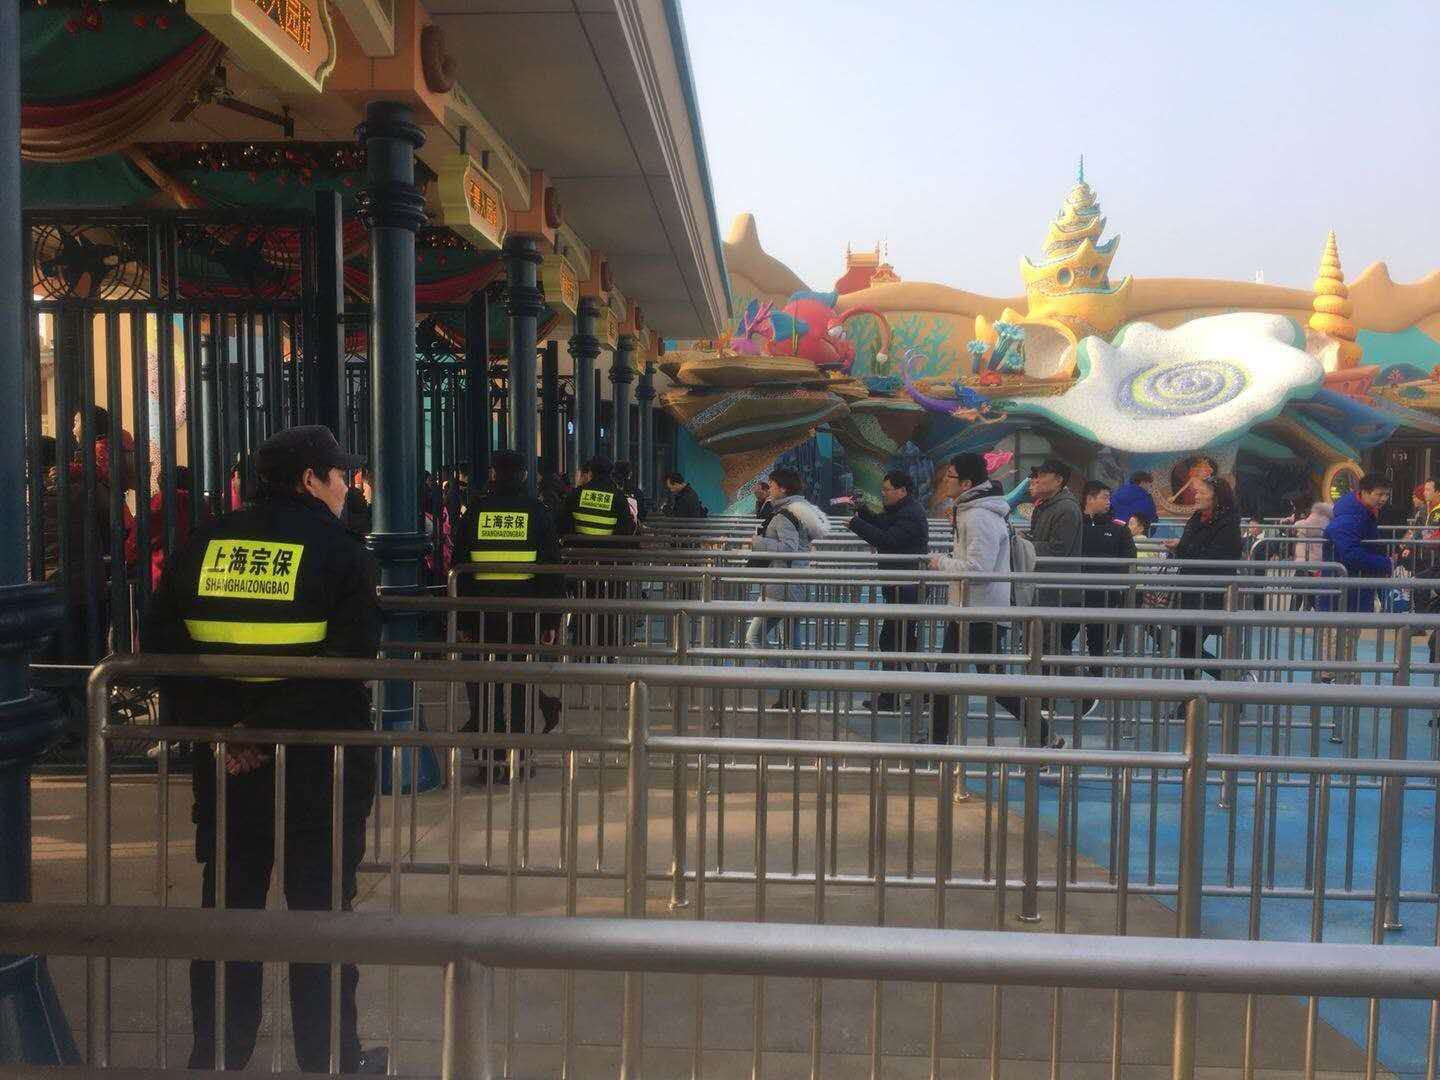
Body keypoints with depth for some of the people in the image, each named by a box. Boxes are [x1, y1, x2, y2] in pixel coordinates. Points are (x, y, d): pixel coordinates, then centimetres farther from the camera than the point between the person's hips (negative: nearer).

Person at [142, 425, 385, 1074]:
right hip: (320, 761, -4)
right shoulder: (339, 551, -10)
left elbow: (160, 644, 4)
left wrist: (210, 723, -1)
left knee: (226, 905, 17)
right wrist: (267, 728, -16)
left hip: (224, 761, 4)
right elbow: (347, 659, -20)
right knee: (321, 911, 9)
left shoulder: (205, 546, 5)